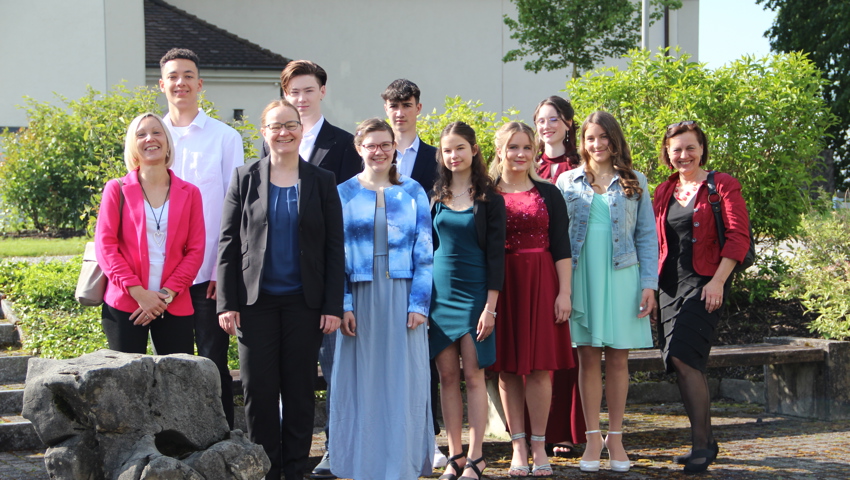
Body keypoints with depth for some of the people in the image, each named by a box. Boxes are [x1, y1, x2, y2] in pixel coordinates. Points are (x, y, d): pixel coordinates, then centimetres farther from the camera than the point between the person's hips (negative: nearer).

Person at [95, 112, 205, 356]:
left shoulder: (189, 193, 10)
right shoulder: (117, 190, 6)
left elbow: (195, 251, 5)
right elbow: (105, 246, -1)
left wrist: (168, 293, -7)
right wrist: (137, 291, -11)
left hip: (175, 307, 1)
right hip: (124, 305, -1)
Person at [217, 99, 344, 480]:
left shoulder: (321, 182, 5)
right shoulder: (245, 179, 5)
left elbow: (334, 248, 4)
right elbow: (228, 244, 3)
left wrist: (333, 306, -3)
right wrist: (227, 303, -4)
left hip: (304, 303, 0)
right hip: (256, 302, 0)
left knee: (300, 390, 5)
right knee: (259, 390, 1)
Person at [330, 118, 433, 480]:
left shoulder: (413, 193, 7)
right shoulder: (344, 194, 6)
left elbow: (424, 253, 4)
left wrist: (419, 303, -5)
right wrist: (342, 305, -8)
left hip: (401, 299, 0)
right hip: (359, 298, 0)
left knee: (403, 381, 0)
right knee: (360, 381, 2)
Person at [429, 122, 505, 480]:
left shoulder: (489, 199, -1)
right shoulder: (435, 197, 9)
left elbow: (496, 254, -4)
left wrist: (490, 305, -10)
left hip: (474, 290, -3)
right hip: (439, 291, 3)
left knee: (473, 374, -4)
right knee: (447, 375, 3)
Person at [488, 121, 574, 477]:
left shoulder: (549, 194, 8)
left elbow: (561, 247, 5)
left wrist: (564, 292, -4)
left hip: (542, 285, 0)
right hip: (500, 285, 0)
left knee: (539, 367, -2)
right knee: (507, 368, 2)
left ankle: (539, 446, 5)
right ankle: (518, 447, 9)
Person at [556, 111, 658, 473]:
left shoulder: (634, 182, 8)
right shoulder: (568, 182, 9)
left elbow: (646, 236, 7)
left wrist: (649, 283, -1)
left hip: (622, 277, 0)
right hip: (581, 277, 0)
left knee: (618, 359, 2)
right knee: (588, 358, 1)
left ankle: (615, 438, 11)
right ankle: (593, 438, 8)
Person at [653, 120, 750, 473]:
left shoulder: (722, 186, -2)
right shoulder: (664, 191, 15)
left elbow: (738, 237, -9)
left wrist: (718, 281, -17)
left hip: (705, 283, -6)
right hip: (670, 285, 6)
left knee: (683, 357, -19)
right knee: (684, 365, 7)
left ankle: (702, 443, -13)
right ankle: (705, 442, 18)